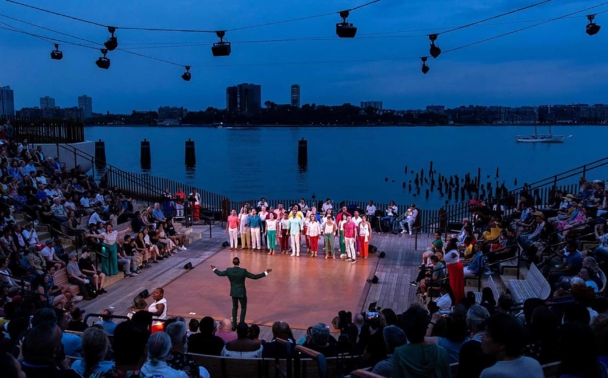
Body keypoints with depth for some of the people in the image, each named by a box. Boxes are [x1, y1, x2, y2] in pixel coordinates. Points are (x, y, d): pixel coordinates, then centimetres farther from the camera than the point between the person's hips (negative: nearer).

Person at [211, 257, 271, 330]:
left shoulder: (229, 270, -12)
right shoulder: (243, 271, -22)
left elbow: (220, 273, 6)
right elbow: (254, 277, -20)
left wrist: (214, 269, 26)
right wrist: (266, 272, -15)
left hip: (233, 292, 3)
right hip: (241, 293, -3)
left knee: (235, 308, 21)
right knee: (243, 308, 16)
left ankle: (234, 325, 22)